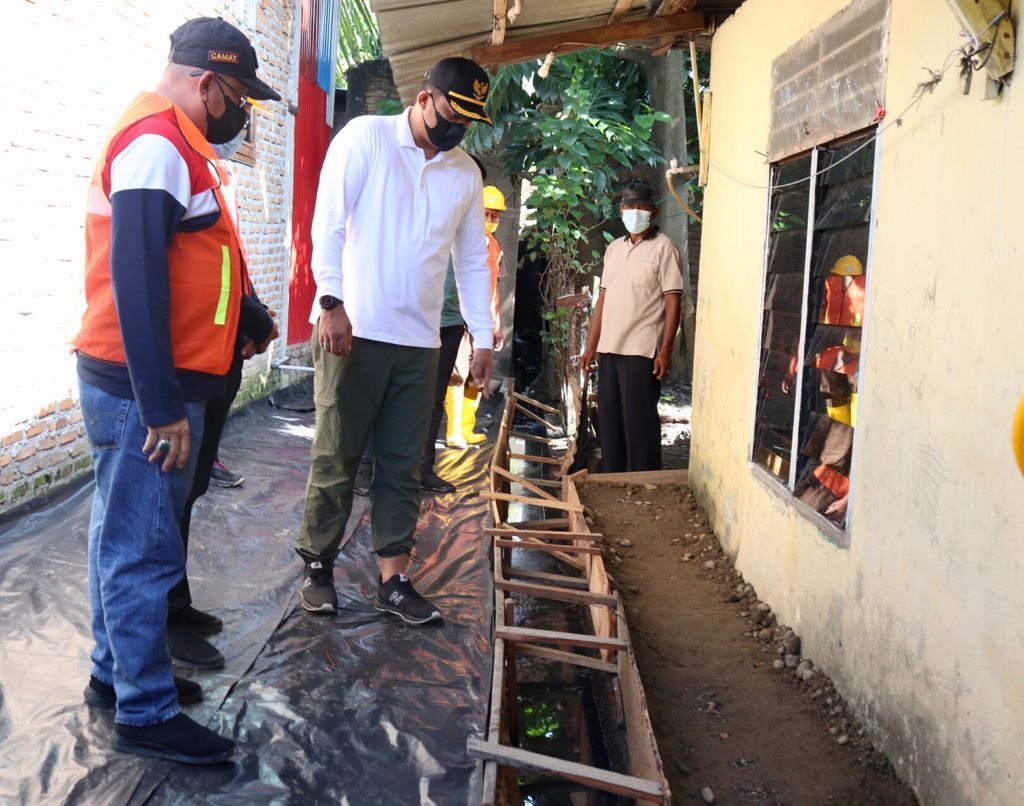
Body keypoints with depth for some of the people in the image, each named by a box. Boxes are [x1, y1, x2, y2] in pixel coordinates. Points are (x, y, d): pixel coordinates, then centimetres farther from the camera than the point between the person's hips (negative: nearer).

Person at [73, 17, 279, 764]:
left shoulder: (171, 143, 16)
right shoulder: (157, 143, -16)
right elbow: (135, 279, -24)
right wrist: (161, 407, -24)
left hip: (148, 386, 10)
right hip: (143, 391, -10)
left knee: (126, 537, 18)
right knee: (143, 550, -2)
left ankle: (117, 673, 31)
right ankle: (147, 712, 9)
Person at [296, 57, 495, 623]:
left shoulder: (466, 174, 13)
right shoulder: (366, 137, -1)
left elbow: (472, 261, 17)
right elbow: (328, 222, -8)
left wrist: (483, 338, 11)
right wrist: (332, 302, -18)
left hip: (419, 342, 5)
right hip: (351, 330, -4)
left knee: (402, 465, 7)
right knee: (335, 456, 2)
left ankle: (393, 579, 15)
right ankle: (317, 566, 18)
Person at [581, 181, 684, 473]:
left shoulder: (663, 247, -5)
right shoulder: (614, 248, 14)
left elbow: (672, 303, -9)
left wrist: (665, 350, -15)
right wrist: (591, 345, 13)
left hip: (642, 350, -6)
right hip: (609, 348, 6)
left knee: (639, 420, -2)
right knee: (609, 416, 11)